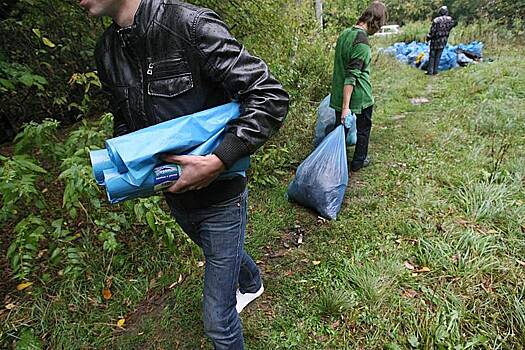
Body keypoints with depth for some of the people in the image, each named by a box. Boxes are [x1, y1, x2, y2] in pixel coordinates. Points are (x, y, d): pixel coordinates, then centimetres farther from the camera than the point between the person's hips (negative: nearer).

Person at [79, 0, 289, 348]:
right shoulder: (107, 52, 1)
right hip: (176, 194, 7)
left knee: (217, 320, 5)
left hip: (219, 195, -7)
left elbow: (272, 97, -25)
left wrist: (217, 162, -32)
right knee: (222, 252, 35)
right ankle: (253, 285, 69)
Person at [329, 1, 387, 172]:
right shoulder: (362, 41, -22)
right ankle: (358, 162, 29)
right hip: (360, 97, -7)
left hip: (339, 93, 7)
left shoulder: (344, 33, 5)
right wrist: (346, 106, -27)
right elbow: (352, 75, -27)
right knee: (363, 129, 15)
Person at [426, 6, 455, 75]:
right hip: (444, 40, 4)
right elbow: (450, 28, 7)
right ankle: (435, 70, 13)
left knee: (432, 56, 5)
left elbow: (433, 31, -13)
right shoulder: (450, 20, -4)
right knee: (438, 56, 12)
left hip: (435, 40, -4)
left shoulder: (436, 20, -17)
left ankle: (430, 71, 3)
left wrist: (428, 37, 1)